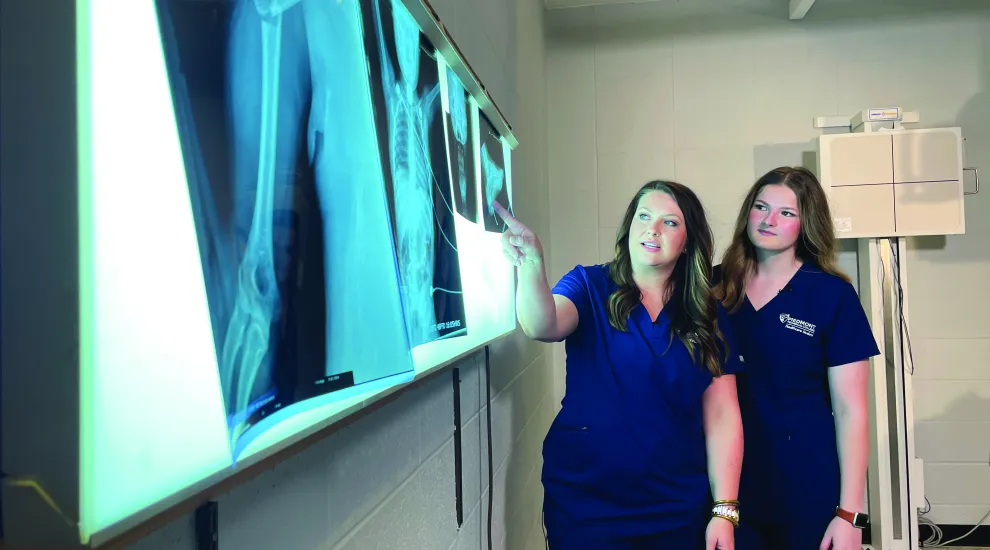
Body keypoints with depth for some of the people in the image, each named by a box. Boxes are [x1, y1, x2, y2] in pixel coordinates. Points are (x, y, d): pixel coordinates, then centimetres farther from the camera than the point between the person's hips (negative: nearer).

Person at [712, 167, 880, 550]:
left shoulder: (832, 295, -7)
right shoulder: (716, 284, -1)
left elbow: (850, 409, -8)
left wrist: (849, 513, -10)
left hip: (807, 489, -2)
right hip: (727, 484, 2)